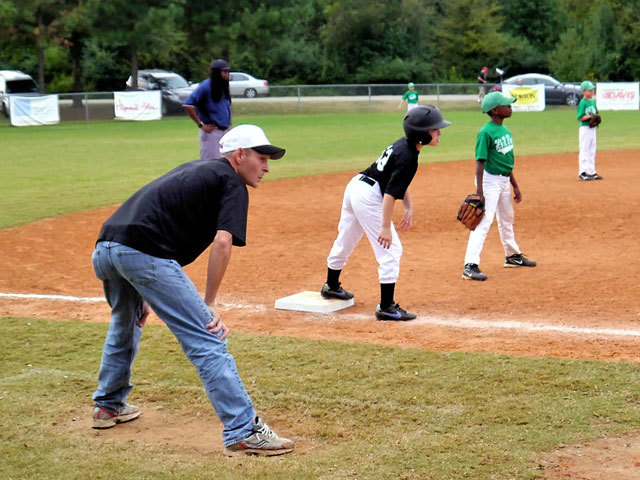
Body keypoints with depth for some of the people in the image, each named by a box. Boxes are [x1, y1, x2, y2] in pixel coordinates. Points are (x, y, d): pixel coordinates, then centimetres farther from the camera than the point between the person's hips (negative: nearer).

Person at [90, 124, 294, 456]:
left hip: (104, 249, 9)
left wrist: (145, 296, 29)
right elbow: (222, 242, -11)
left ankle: (108, 405, 48)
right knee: (207, 340, -7)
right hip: (143, 254, -9)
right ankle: (243, 431, -12)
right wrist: (209, 304, -6)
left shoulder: (192, 169, 28)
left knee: (125, 323, 35)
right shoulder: (232, 183, 4)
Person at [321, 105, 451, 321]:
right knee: (391, 250, -5)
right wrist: (385, 227, -23)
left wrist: (409, 207, 13)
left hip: (354, 186, 10)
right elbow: (390, 193, -24)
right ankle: (386, 307, -4)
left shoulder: (403, 144, 8)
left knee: (345, 240, 26)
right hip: (369, 196, -10)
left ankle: (331, 286, 47)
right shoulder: (408, 157, -21)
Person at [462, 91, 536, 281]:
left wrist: (515, 185, 19)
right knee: (484, 221, -14)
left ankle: (513, 255, 41)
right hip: (489, 180, -9)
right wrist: (479, 191, -25)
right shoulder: (486, 132, -18)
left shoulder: (505, 130, 8)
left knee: (507, 219, 23)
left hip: (504, 180, 9)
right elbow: (480, 162, -20)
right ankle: (470, 266, -16)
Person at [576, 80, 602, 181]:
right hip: (585, 128, -8)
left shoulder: (593, 102, 12)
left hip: (592, 128, 8)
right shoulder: (583, 103, -11)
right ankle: (582, 173, 0)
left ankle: (591, 172, 19)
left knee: (592, 151, 12)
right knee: (584, 151, -4)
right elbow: (579, 118, -14)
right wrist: (589, 116, -25)